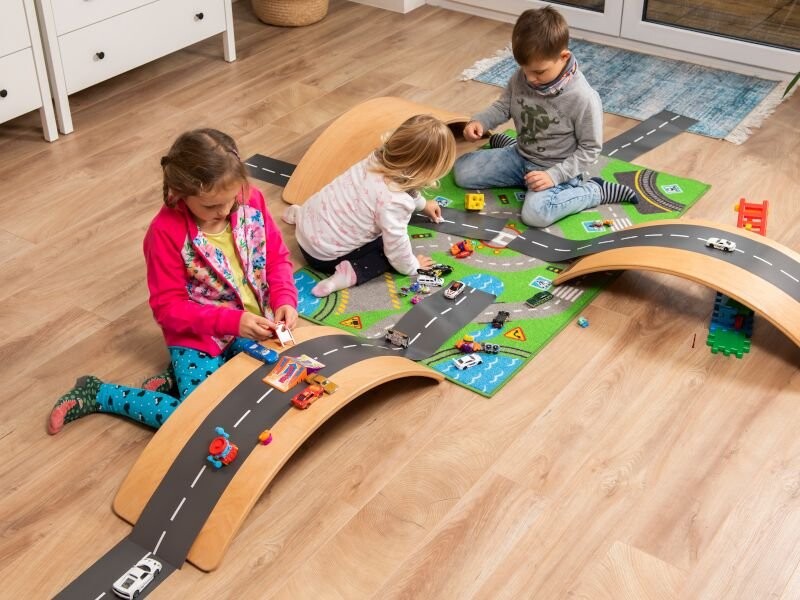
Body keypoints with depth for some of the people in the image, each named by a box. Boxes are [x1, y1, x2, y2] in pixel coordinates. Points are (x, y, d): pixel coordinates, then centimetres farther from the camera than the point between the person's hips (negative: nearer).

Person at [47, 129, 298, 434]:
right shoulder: (166, 232, -23)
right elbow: (168, 307, -18)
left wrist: (285, 300, -17)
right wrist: (233, 321, -28)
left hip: (253, 323, 6)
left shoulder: (251, 201, -10)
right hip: (197, 336, -6)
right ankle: (96, 393, 4)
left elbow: (277, 258, 3)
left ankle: (175, 379, 8)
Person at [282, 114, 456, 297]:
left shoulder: (380, 158, -6)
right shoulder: (395, 201, -32)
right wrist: (411, 267, -1)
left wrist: (422, 204, 35)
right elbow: (396, 246, -22)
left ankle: (299, 215, 31)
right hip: (323, 254, -7)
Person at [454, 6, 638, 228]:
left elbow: (590, 149, -18)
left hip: (553, 168, -6)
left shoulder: (583, 98, -27)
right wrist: (479, 122, -14)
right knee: (462, 171, 2)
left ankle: (596, 191, -8)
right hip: (520, 156, 6)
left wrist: (554, 175, -27)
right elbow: (503, 106, 7)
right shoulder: (521, 78, -11)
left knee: (535, 214, -33)